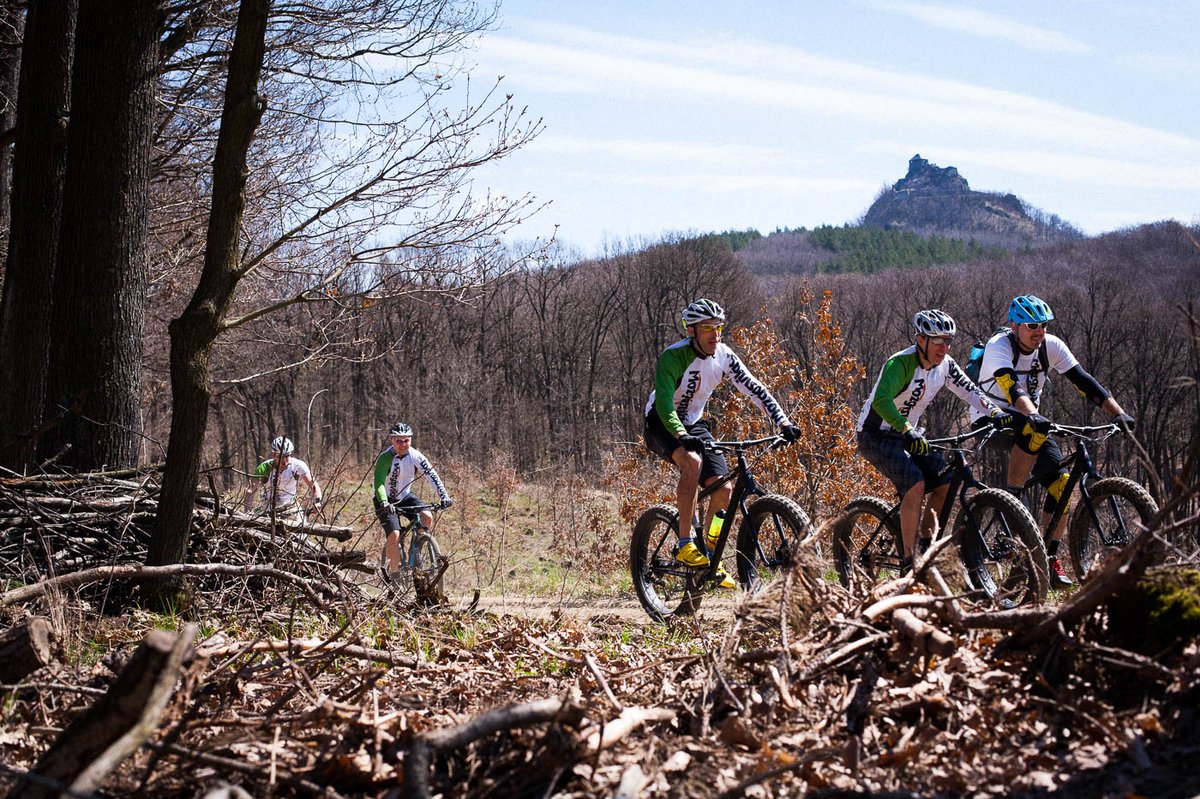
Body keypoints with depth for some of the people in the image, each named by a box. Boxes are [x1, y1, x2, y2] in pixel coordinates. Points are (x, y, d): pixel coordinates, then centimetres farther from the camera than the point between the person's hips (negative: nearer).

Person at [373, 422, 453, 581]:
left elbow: (431, 475, -18)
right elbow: (379, 483, -35)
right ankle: (393, 572, -8)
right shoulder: (385, 458, -24)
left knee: (427, 517, -20)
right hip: (386, 500, -4)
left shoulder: (415, 456, -13)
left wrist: (444, 495, -32)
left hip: (405, 496, 4)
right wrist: (385, 504, -51)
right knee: (394, 534, -22)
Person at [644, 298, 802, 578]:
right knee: (693, 461, -36)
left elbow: (755, 389, -9)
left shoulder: (724, 356, -9)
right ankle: (685, 544, -30)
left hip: (693, 424, 6)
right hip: (662, 425, -6)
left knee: (724, 489, -10)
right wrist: (682, 436, -52)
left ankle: (708, 557, 7)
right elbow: (664, 403, -35)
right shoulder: (672, 357, -25)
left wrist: (784, 423, -22)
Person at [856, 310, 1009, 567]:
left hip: (909, 435, 8)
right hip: (876, 436, -8)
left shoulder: (945, 365, -2)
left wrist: (996, 413, -18)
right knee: (916, 483, -27)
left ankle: (928, 545, 8)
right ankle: (910, 560, -22)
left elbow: (969, 391, -1)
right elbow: (881, 401, -39)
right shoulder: (901, 364, -25)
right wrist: (908, 431, -49)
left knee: (946, 483, -7)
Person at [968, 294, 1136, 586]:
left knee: (1061, 481, -12)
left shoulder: (1051, 346, -8)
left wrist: (1119, 413, -25)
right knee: (1034, 432, -38)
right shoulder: (998, 346, -23)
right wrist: (1032, 416, -58)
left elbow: (1083, 381, -14)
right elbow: (1012, 387, -40)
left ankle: (1050, 559, -4)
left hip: (1029, 419, 5)